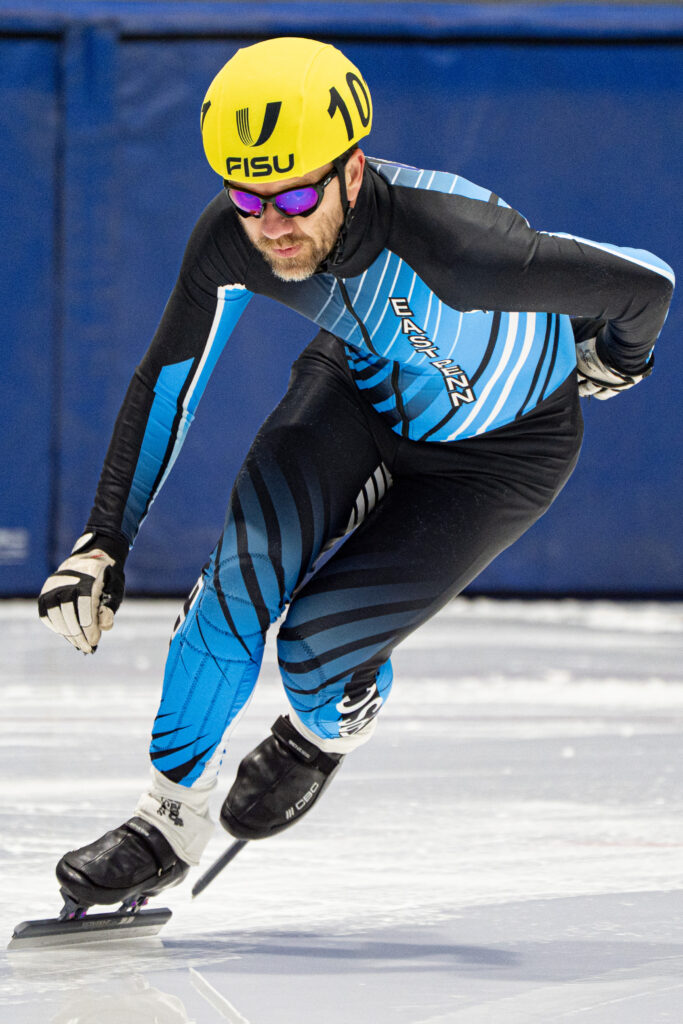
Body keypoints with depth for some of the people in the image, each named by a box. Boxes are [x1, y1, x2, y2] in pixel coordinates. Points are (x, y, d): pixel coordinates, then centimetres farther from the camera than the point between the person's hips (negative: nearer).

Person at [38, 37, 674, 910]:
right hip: (362, 387, 4)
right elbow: (165, 386, -8)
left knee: (319, 645, -16)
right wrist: (103, 542, -12)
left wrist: (616, 359, -7)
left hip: (502, 445, -4)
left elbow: (645, 282, -30)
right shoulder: (231, 240, -25)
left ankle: (328, 736, 22)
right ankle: (172, 818, -3)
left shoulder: (443, 241, -42)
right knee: (250, 563, -20)